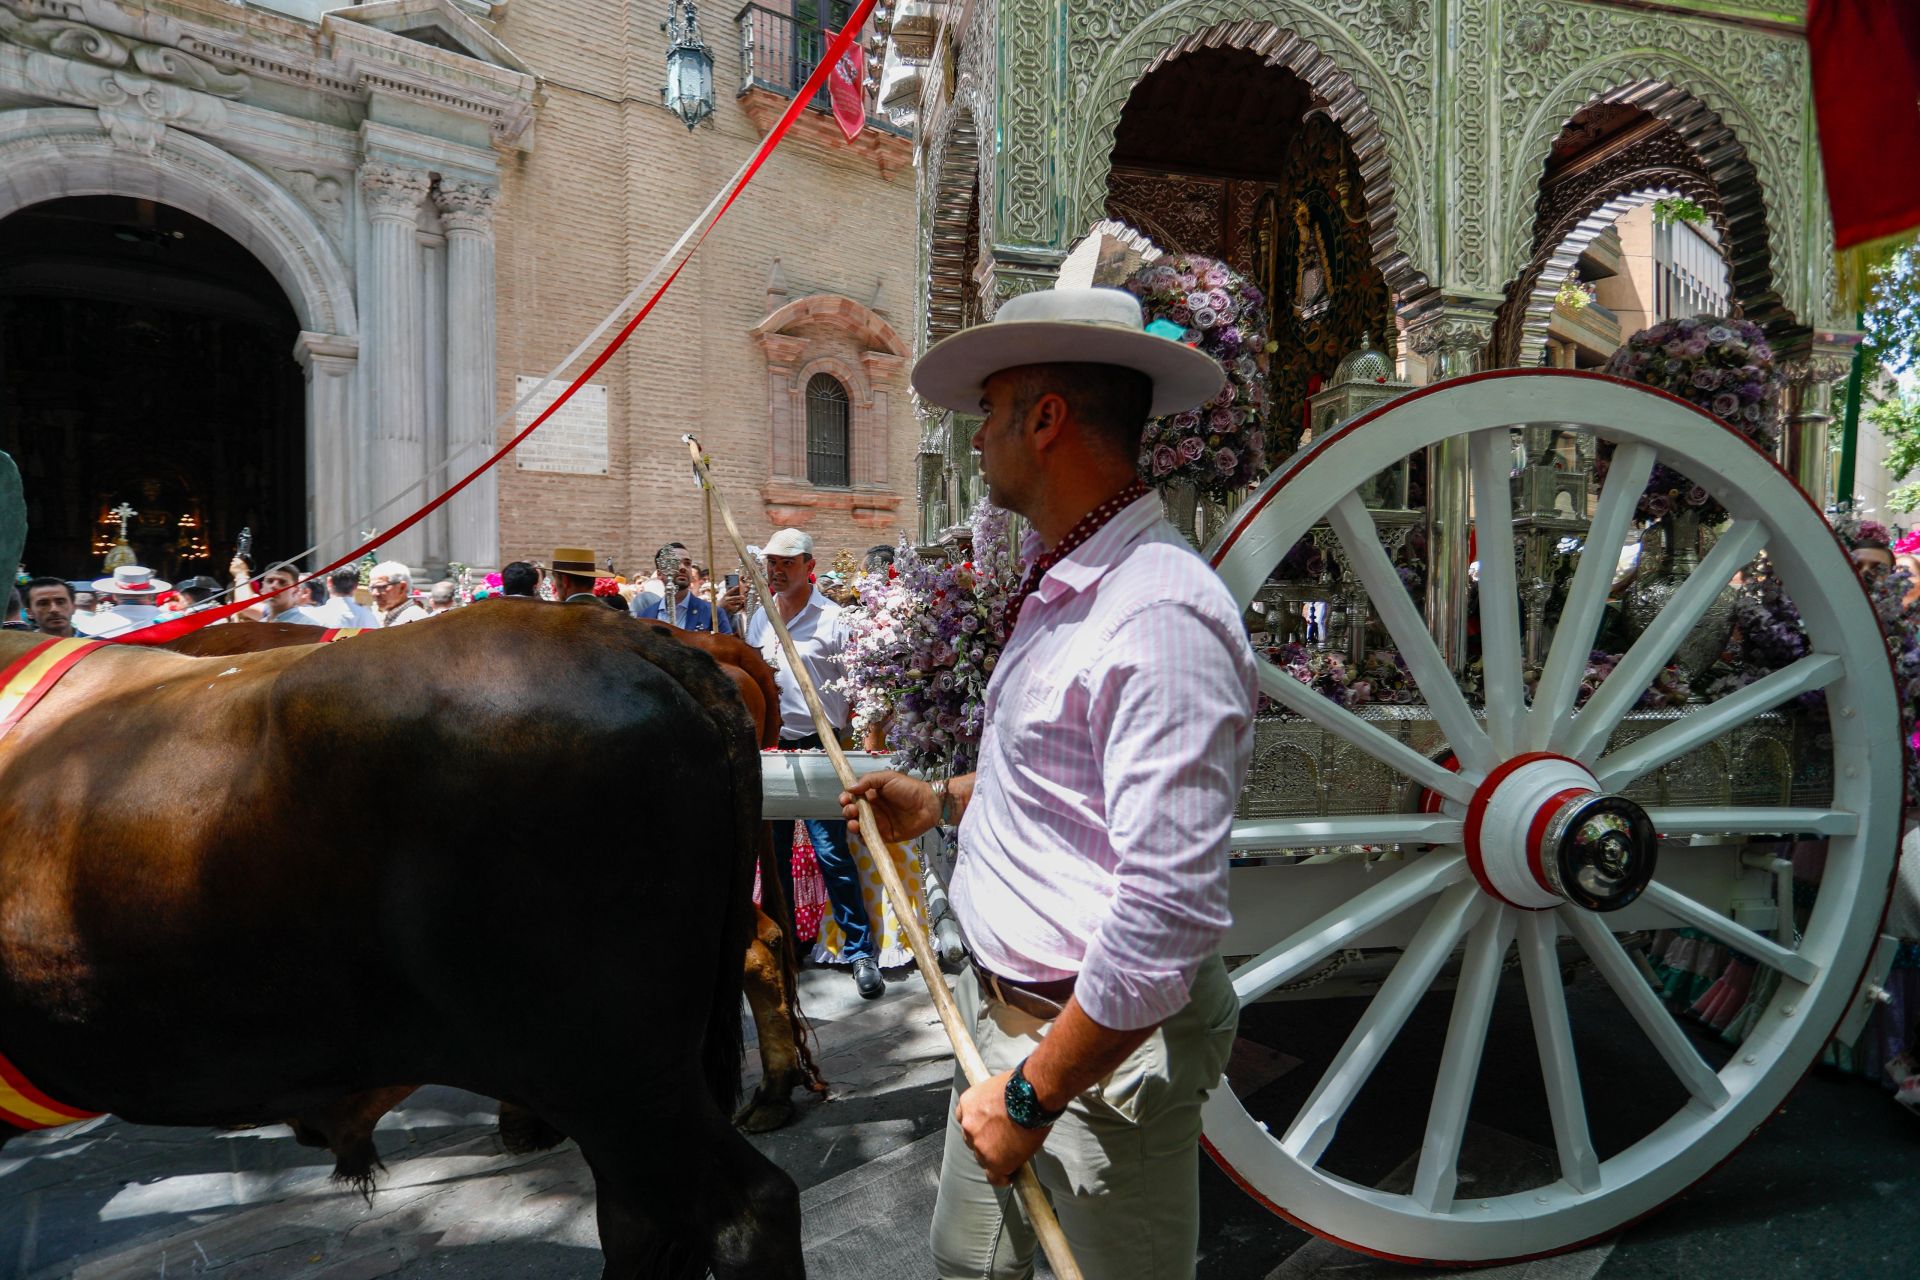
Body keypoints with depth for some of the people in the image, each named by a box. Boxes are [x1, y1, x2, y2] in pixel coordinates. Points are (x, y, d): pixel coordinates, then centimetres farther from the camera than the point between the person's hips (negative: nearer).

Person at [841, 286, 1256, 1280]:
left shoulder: (1159, 616, -26)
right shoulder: (1060, 586, 7)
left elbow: (1168, 915, -29)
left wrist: (1035, 1090, -21)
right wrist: (943, 802, 15)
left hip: (1104, 1044, -9)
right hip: (1000, 1009, 9)